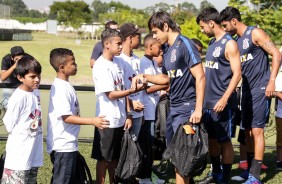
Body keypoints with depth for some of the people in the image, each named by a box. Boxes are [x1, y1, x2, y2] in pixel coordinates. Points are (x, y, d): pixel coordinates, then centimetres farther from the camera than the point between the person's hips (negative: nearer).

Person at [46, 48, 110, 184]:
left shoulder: (65, 86, 11)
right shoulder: (61, 88, -20)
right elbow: (66, 117, -24)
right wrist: (93, 121, -28)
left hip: (68, 144, 10)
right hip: (63, 146, -10)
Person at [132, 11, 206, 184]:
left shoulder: (185, 44, -13)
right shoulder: (167, 49, 12)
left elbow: (200, 77, -17)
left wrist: (198, 109, -22)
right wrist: (144, 77, 11)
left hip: (187, 107, -9)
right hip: (173, 107, 9)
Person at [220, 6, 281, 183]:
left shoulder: (255, 33, -9)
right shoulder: (237, 41, 14)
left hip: (261, 89, -8)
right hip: (247, 90, 8)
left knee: (257, 130, -10)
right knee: (248, 131, 11)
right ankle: (250, 169, 22)